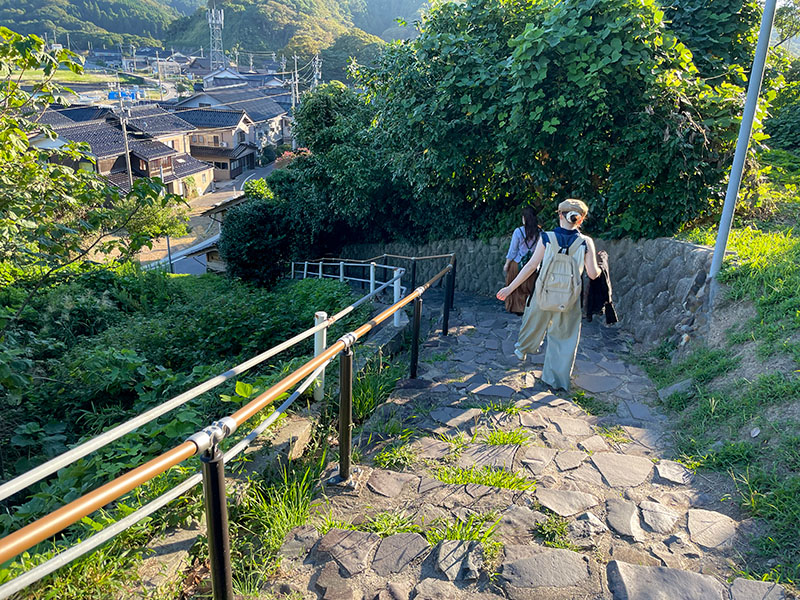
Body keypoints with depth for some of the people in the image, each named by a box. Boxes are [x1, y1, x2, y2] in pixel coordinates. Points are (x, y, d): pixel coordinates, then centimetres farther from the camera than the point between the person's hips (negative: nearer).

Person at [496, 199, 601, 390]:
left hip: (544, 294, 1)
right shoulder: (586, 242, -9)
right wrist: (599, 268, 17)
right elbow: (593, 274, -8)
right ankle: (557, 379, 17)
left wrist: (510, 288, -4)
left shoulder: (547, 238, -9)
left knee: (535, 323, 27)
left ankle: (522, 349, 51)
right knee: (564, 337, 12)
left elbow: (531, 266, -10)